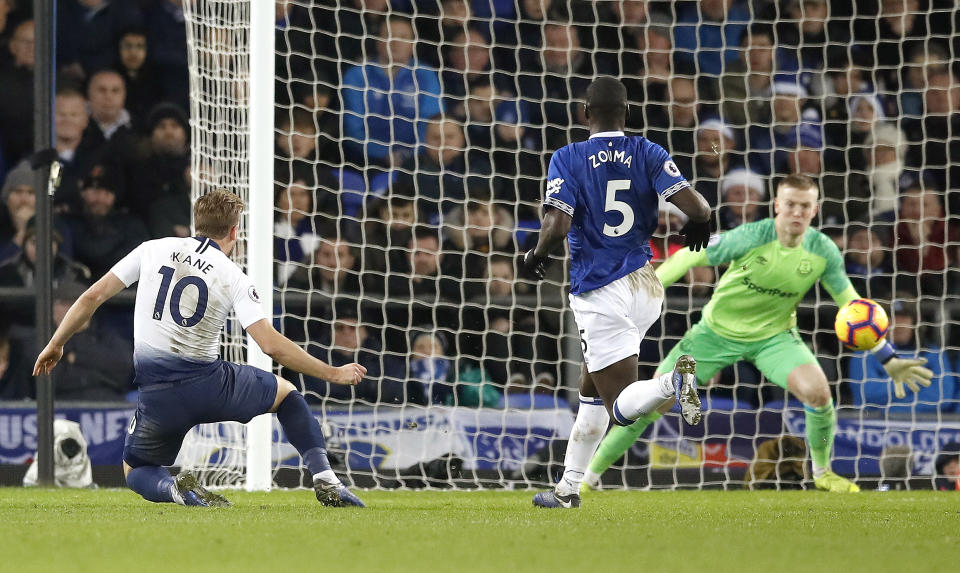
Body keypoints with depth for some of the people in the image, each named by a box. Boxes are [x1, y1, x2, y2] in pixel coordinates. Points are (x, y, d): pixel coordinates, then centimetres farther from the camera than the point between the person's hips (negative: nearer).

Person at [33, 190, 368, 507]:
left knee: (136, 472, 24)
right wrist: (332, 374, 1)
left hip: (156, 395, 1)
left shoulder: (152, 250, 5)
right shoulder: (234, 278, -1)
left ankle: (174, 489, -12)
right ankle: (325, 480, 9)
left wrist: (56, 344, 19)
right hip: (209, 384, -1)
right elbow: (271, 345, -9)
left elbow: (92, 297, 4)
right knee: (286, 393, 26)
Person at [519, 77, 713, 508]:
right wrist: (698, 224, 13)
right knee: (591, 389, 21)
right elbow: (694, 206, -10)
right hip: (646, 286, 5)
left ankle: (673, 382, -36)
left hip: (600, 294, -5)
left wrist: (536, 256, 4)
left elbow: (557, 226, -16)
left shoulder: (568, 159, -5)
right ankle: (569, 489, 24)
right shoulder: (649, 155, 2)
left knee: (621, 406, -5)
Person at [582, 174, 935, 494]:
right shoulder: (752, 238, -25)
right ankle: (589, 475, 8)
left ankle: (822, 472, 3)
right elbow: (690, 257, -16)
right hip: (718, 331, -2)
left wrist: (889, 359, -4)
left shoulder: (823, 252, -15)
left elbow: (852, 305, -3)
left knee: (817, 391, -25)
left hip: (774, 335, 2)